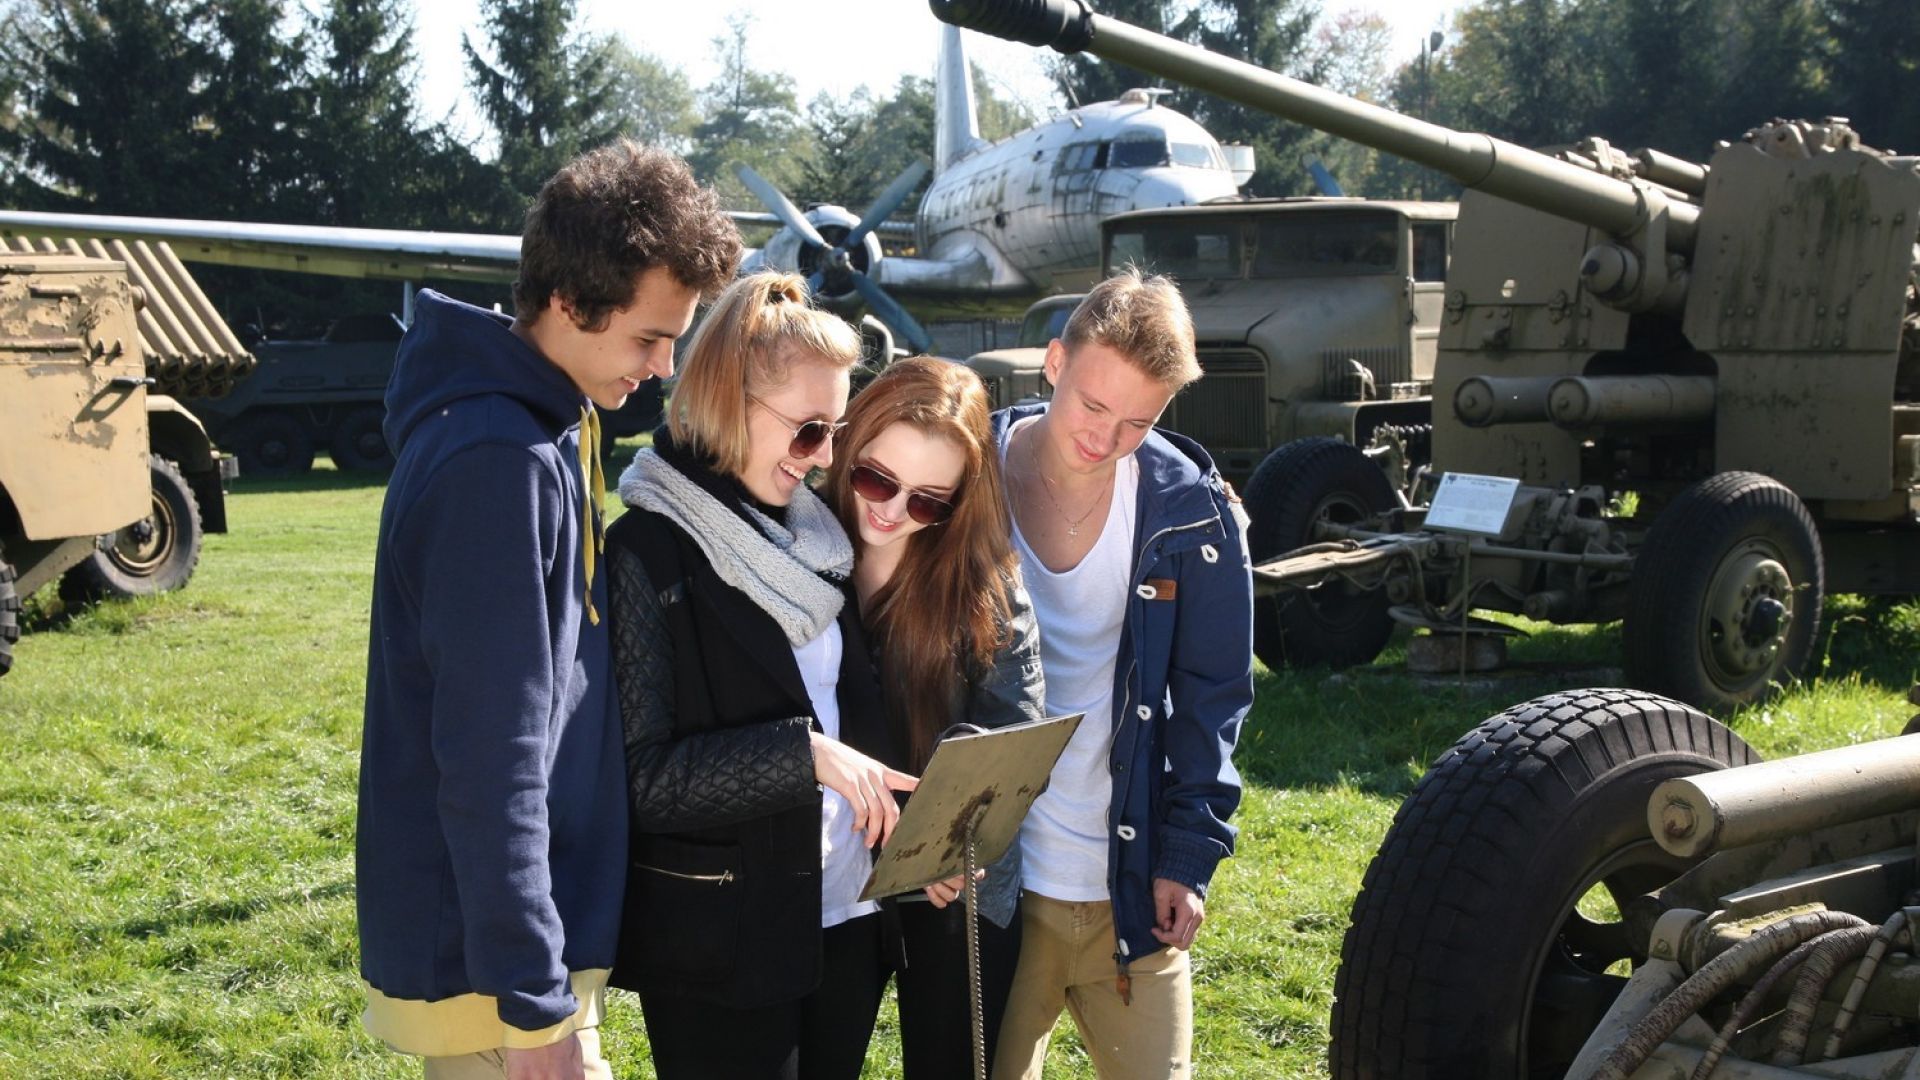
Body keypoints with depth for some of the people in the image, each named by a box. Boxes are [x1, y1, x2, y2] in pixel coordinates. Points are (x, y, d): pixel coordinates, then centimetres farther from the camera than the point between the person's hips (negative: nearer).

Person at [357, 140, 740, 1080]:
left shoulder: (556, 427, 7)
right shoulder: (493, 462, -22)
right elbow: (489, 762, -24)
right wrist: (534, 998, -21)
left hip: (544, 919, 9)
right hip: (482, 953, -9)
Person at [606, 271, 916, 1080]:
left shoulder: (814, 533, 8)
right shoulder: (649, 553, -13)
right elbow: (639, 776, -18)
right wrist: (803, 754, -24)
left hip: (845, 921, 7)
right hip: (722, 951, -6)